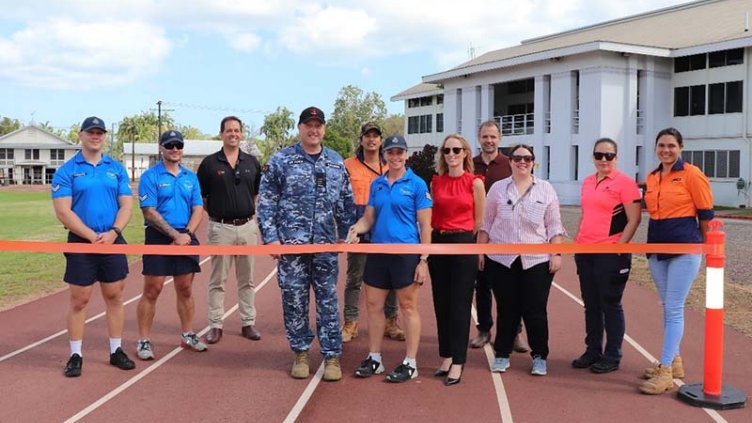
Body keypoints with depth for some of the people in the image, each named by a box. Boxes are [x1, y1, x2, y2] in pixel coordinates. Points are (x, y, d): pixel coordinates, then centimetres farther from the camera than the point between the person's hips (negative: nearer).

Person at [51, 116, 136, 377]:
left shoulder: (117, 169, 8)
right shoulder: (67, 171, -2)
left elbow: (126, 205, 3)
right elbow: (63, 212, -9)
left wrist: (113, 233, -13)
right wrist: (93, 236, -17)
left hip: (114, 242, 3)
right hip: (81, 242, -3)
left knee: (115, 297, 8)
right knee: (79, 300, 3)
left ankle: (116, 351, 18)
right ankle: (75, 355, 12)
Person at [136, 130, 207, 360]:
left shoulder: (191, 177, 11)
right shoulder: (150, 176, -3)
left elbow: (198, 209, 7)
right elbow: (149, 213, -10)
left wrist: (187, 234, -10)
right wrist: (175, 235, -15)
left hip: (187, 238, 4)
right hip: (159, 238, -4)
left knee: (185, 289, 11)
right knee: (152, 290, -3)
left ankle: (188, 335, 23)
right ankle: (143, 341, 5)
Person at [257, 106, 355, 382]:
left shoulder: (336, 162, 9)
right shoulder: (281, 160, 0)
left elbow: (346, 203, 14)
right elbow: (265, 202, -1)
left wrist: (345, 234, 9)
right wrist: (271, 238, -7)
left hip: (326, 245, 2)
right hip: (291, 243, -2)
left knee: (328, 300, 5)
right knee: (294, 300, 5)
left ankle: (332, 356, 14)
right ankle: (300, 354, 20)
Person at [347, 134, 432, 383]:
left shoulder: (417, 184, -4)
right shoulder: (376, 184, 10)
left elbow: (425, 225, -6)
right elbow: (369, 218, 12)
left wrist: (424, 260, -11)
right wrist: (356, 229, -11)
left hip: (406, 253, -5)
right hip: (377, 251, 5)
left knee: (408, 307, 3)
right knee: (373, 305, 10)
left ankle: (410, 363, 13)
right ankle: (374, 358, 24)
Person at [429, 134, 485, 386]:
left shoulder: (475, 182, -3)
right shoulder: (436, 182, 8)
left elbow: (479, 220, 2)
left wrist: (469, 242, 4)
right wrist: (429, 241, 7)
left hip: (463, 243, -4)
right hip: (438, 242, 4)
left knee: (460, 304, -2)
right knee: (441, 303, 9)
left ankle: (457, 363, 4)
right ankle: (446, 357, 19)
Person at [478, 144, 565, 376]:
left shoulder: (546, 189, 5)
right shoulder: (498, 188, 6)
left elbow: (554, 226, 4)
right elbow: (486, 223, 8)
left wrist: (556, 254, -4)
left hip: (537, 260, 0)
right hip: (501, 259, 1)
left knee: (536, 311, 1)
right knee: (506, 310, 6)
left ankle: (539, 356, 16)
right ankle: (502, 354, 20)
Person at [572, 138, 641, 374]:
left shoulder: (624, 183, -7)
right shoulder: (587, 183, 12)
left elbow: (634, 220, -11)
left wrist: (619, 246, -15)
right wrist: (578, 240, 14)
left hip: (610, 253, -6)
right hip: (585, 251, 6)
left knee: (610, 305, 2)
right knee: (591, 304, 12)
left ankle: (612, 357, 13)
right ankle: (592, 351, 23)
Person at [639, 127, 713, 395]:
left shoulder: (692, 174, -7)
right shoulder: (651, 177, 10)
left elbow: (706, 213, -4)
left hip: (684, 248, -6)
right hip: (656, 247, 6)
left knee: (674, 309, -6)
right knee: (667, 307, 14)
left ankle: (666, 372, -3)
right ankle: (674, 361, 27)